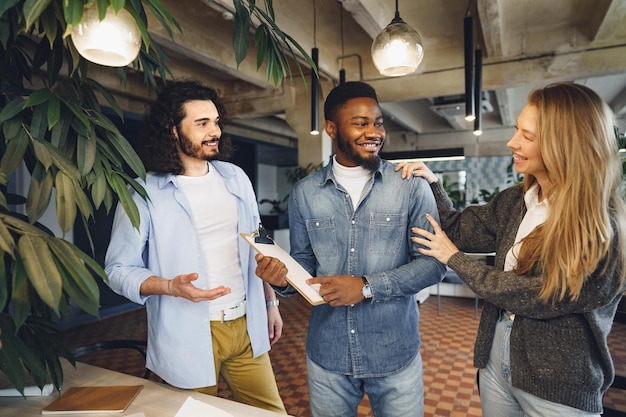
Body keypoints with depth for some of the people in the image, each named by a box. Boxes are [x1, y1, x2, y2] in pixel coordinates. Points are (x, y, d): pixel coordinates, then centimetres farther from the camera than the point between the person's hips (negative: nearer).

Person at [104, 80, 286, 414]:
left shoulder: (236, 178, 5)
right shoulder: (145, 194, -10)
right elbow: (119, 268, -8)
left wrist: (270, 302, 12)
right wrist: (171, 287, -25)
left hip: (246, 327, 4)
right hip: (188, 339, -4)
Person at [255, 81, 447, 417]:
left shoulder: (411, 187, -8)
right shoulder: (304, 193, -2)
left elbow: (433, 263, -10)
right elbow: (304, 263, 5)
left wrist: (367, 286, -21)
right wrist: (283, 278, -17)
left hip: (396, 354, -1)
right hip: (326, 355, 2)